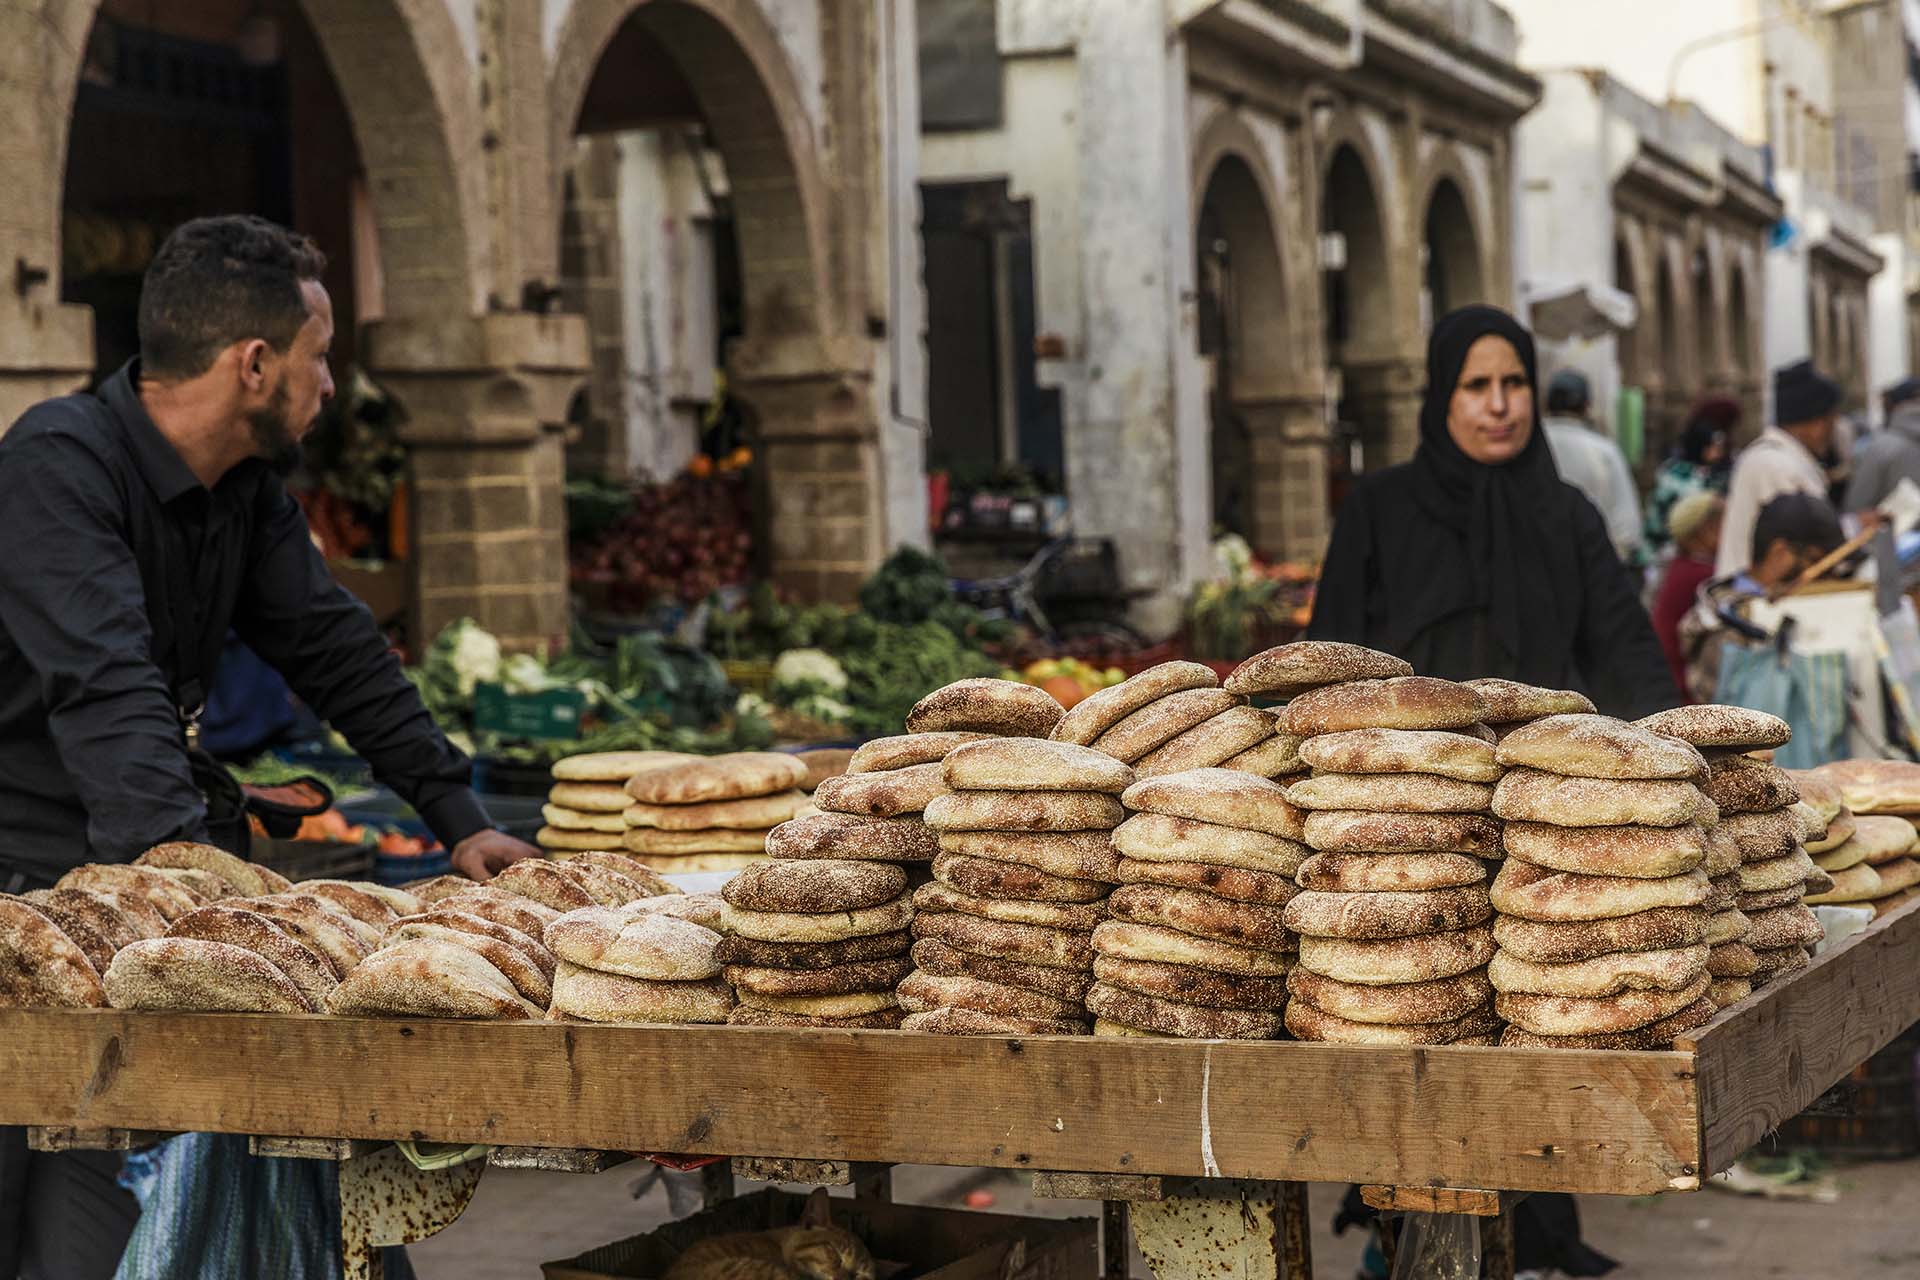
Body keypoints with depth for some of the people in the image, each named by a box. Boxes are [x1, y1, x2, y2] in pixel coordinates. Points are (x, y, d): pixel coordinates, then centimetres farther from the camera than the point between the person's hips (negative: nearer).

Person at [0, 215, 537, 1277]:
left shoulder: (248, 488, 8)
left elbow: (335, 650, 14)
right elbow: (105, 680, -33)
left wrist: (456, 813, 8)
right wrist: (175, 844, -45)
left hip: (141, 859, 8)